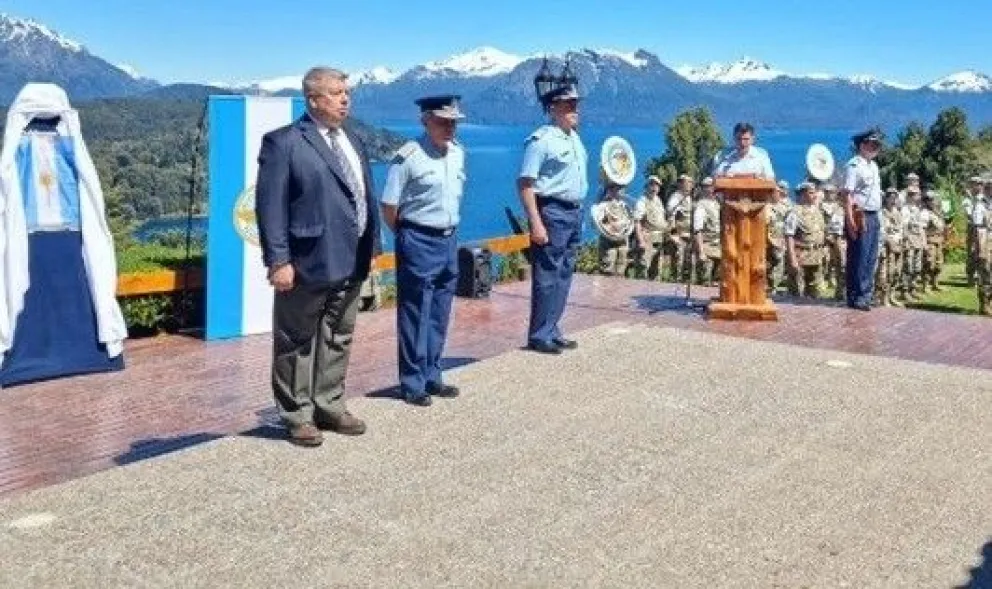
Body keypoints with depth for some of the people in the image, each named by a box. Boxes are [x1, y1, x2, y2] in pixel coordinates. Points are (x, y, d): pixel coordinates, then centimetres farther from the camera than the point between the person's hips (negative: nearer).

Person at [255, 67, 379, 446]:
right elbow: (270, 206, -13)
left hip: (351, 262, 7)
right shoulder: (284, 143, -9)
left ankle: (329, 407, 30)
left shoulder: (353, 140, 14)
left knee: (338, 340, 16)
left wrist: (372, 246, 12)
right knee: (297, 343, 6)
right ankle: (298, 417, 18)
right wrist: (279, 260, -18)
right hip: (308, 263, -7)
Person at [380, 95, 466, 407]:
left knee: (439, 317, 13)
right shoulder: (408, 156, -14)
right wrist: (408, 236, 1)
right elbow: (389, 207, -11)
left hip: (449, 239, 7)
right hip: (419, 243, -7)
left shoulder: (459, 153, 7)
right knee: (415, 317, 0)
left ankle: (431, 377, 25)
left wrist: (448, 229, 15)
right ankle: (413, 384, 10)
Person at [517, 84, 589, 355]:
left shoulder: (575, 138, 14)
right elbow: (525, 184, -17)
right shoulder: (541, 140, -12)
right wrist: (536, 223, -22)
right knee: (547, 277, -6)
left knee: (564, 276, 12)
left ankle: (552, 331, 21)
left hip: (574, 213, 9)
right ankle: (539, 337, 1)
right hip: (552, 213, -9)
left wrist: (579, 213, 18)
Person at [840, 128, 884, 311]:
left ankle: (866, 295, 19)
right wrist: (850, 220, -24)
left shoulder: (873, 166, 18)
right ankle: (856, 298, -2)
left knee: (871, 259, 12)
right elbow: (847, 194, -18)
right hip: (860, 217, -9)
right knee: (859, 259, -6)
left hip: (874, 216, 9)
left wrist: (875, 216, 17)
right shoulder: (854, 165, -11)